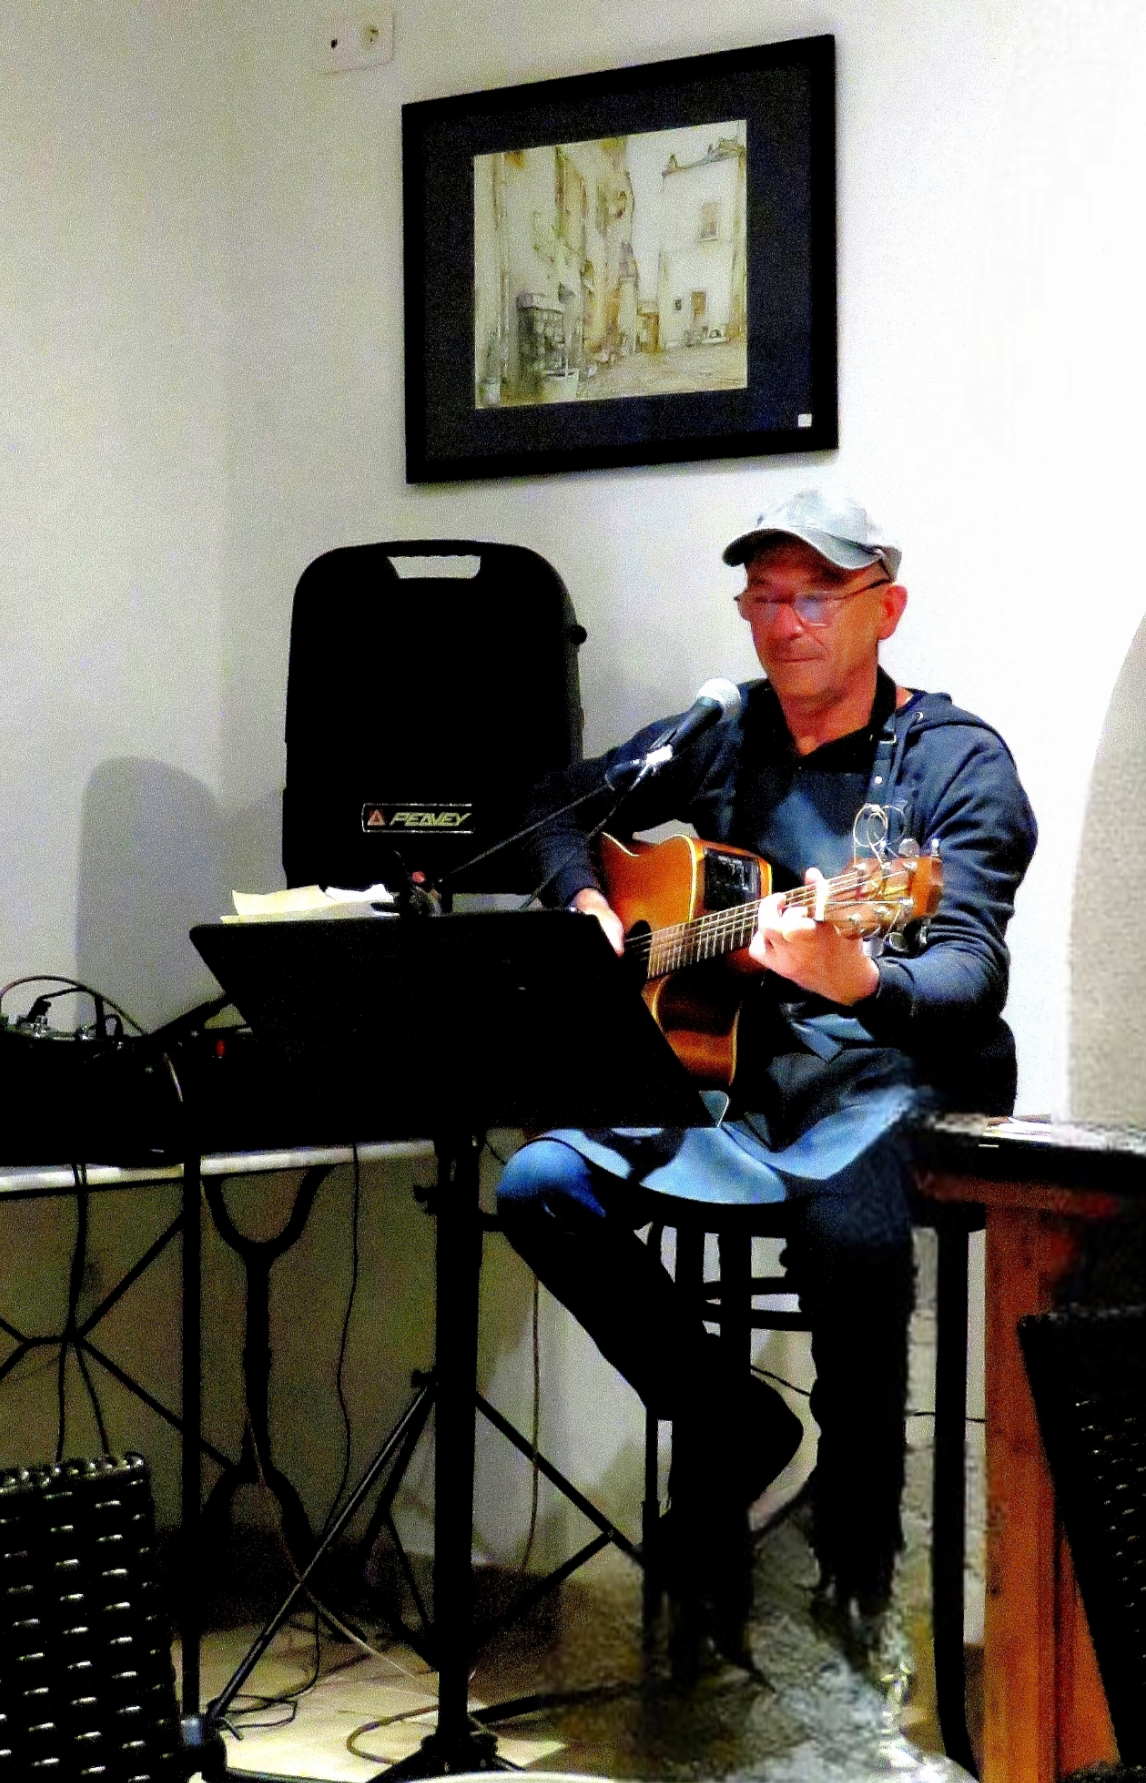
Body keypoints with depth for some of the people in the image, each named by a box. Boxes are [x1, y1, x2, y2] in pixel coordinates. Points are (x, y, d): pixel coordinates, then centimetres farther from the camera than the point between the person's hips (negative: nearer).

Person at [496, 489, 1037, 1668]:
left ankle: (856, 1522, -11)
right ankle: (726, 1426, 0)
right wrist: (587, 904, 4)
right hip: (725, 1072, 5)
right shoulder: (719, 741, 10)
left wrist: (865, 980, -40)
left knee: (849, 1229, -38)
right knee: (541, 1188, -20)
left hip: (885, 1083, -5)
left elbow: (973, 977, -18)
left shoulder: (958, 765, -5)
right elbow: (562, 806, 26)